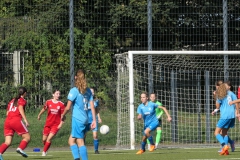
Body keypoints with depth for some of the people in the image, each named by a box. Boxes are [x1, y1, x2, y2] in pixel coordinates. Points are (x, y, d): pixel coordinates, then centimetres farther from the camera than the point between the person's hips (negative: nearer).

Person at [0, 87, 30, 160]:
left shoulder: (12, 101, 26)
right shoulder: (22, 100, 7)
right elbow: (20, 108, -12)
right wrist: (25, 120, -18)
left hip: (7, 121, 6)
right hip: (16, 120, -6)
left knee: (7, 142, 1)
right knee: (27, 137, 4)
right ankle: (20, 148, -23)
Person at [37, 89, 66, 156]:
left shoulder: (61, 104, -8)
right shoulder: (48, 102, -3)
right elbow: (44, 109, 17)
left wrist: (61, 124, -12)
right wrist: (39, 115, 31)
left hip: (56, 125, -3)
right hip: (48, 124, 3)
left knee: (49, 138, -15)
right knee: (44, 139, 8)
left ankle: (44, 152, 0)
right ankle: (45, 149, 36)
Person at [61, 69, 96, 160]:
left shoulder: (74, 91, -9)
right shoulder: (88, 91, 10)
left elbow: (68, 107, -8)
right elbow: (92, 106, 7)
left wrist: (63, 115, 9)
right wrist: (94, 120, 10)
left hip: (77, 119, -7)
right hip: (85, 119, 7)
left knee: (80, 143, -7)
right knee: (71, 140, 12)